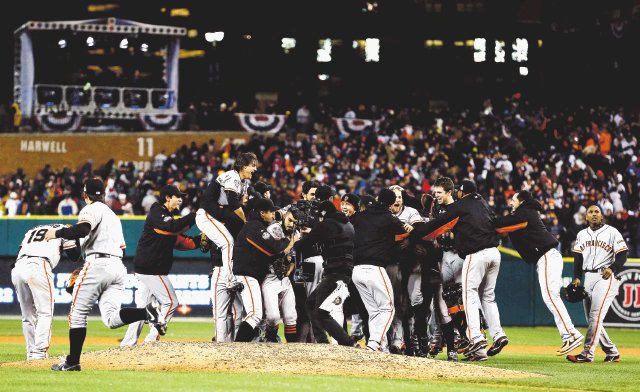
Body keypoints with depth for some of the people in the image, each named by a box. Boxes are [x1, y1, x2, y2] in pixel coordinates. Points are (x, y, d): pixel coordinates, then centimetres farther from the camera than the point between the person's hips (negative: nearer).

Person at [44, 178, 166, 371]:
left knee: (78, 313, 3)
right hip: (118, 267, 7)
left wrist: (57, 233, -6)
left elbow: (82, 230, -18)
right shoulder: (113, 215, 29)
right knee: (112, 319, -5)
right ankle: (148, 312, -27)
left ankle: (73, 361, 3)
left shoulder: (92, 209, 2)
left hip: (97, 263, -7)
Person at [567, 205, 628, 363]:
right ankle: (612, 353, 15)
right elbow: (578, 258, 16)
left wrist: (612, 268, -21)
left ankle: (587, 354, -22)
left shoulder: (611, 232, 0)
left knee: (596, 315, -16)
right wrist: (576, 278, 3)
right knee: (591, 319, 5)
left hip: (606, 277, -7)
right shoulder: (582, 235, 17)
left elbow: (622, 255, -4)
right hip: (588, 277, 7)